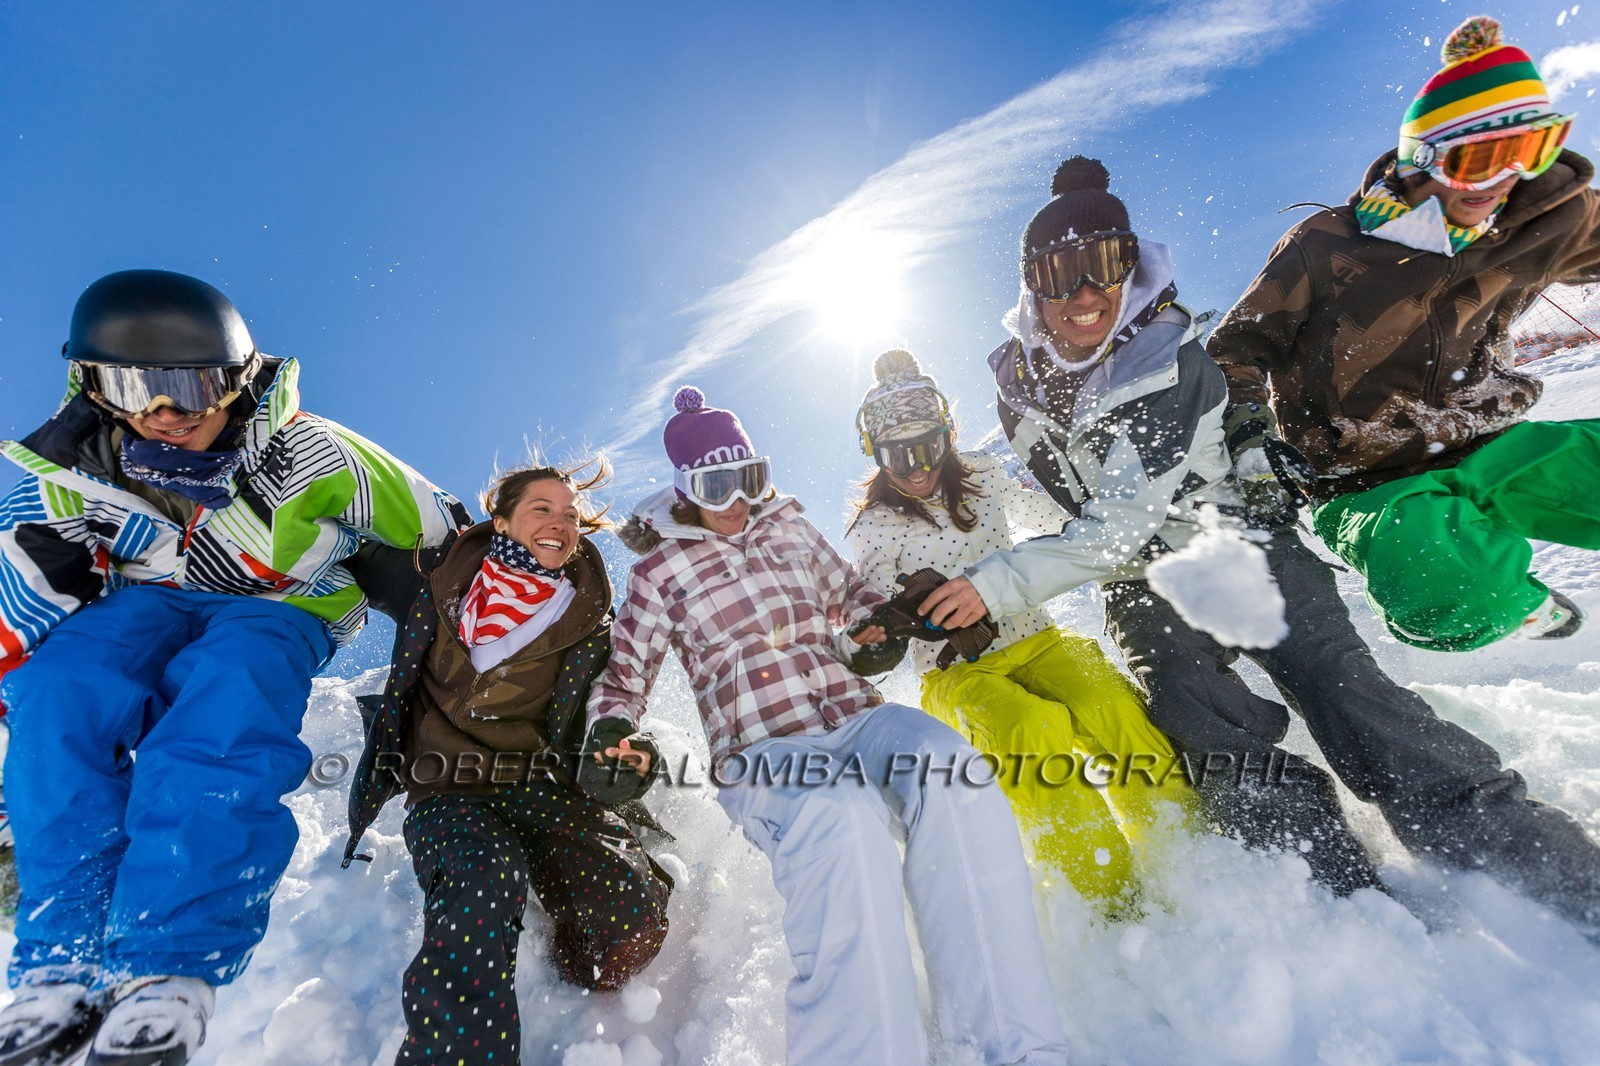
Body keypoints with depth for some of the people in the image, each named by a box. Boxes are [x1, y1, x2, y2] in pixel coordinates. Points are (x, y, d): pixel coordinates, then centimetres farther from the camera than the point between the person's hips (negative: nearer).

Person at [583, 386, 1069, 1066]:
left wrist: (879, 628, 10)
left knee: (951, 771, -31)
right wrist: (610, 731, -5)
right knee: (840, 815, -39)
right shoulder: (659, 570, 11)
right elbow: (625, 675, 16)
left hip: (857, 717, 4)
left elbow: (850, 593, 32)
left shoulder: (790, 529, 20)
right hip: (760, 751, -3)